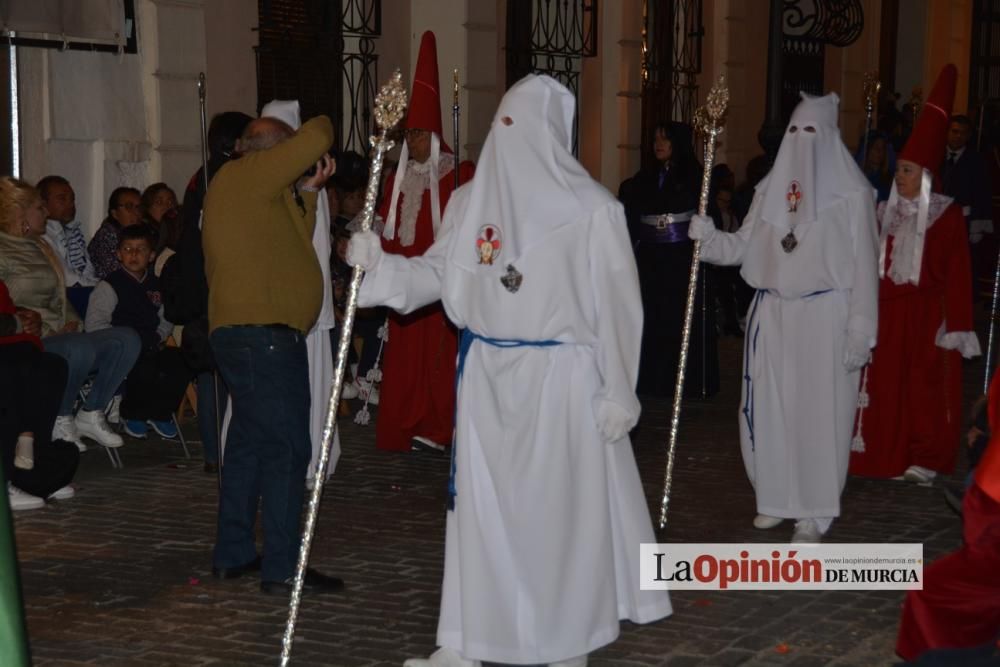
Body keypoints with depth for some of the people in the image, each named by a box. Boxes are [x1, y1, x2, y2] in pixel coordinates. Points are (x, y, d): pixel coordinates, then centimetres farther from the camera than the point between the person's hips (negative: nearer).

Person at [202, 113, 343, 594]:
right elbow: (317, 137, -12)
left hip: (244, 334, 11)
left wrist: (307, 189, 13)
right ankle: (281, 569, -8)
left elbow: (295, 242, 19)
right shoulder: (246, 175, -7)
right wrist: (322, 127, 10)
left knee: (250, 442, 16)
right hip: (265, 334, -11)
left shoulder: (253, 189, 22)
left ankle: (233, 554, 24)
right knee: (286, 447, -9)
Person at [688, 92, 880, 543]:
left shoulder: (853, 194, -4)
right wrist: (709, 236, -11)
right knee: (769, 409, 8)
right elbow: (745, 247, 8)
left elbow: (864, 265, -6)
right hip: (772, 314, 5)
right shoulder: (770, 189, 10)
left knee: (818, 413, -1)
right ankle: (777, 498, 23)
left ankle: (814, 513, 8)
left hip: (825, 318, -5)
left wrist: (861, 330, -11)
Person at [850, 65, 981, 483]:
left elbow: (956, 273, -8)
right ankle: (893, 457, 16)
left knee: (926, 386, 0)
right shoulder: (886, 211, 8)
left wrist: (956, 326, -12)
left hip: (926, 314, -5)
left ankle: (925, 459, 10)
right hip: (886, 312, 5)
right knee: (886, 384, 6)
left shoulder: (946, 215, -6)